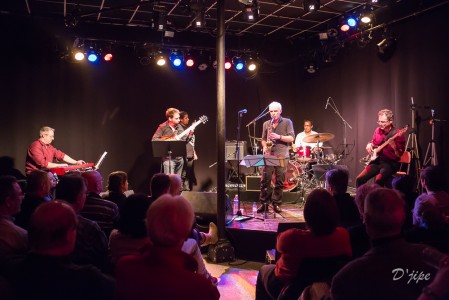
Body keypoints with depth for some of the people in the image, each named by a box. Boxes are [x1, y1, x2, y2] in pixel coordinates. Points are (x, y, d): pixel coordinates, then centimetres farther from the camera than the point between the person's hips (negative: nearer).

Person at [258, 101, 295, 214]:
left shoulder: (287, 122, 5)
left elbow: (291, 138, -3)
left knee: (280, 182, 0)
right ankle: (264, 204, 5)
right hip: (268, 155, 3)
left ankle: (276, 204, 10)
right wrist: (264, 147, 0)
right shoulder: (266, 124, 14)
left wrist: (279, 137, -15)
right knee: (265, 180, -3)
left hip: (282, 156, -2)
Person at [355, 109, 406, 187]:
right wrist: (369, 145, 1)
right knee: (359, 179, -11)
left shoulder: (397, 134, -12)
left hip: (391, 163, -6)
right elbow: (372, 142, 23)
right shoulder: (378, 130, 6)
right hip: (377, 161, 6)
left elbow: (399, 155, -13)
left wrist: (394, 147, -32)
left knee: (378, 181, -32)